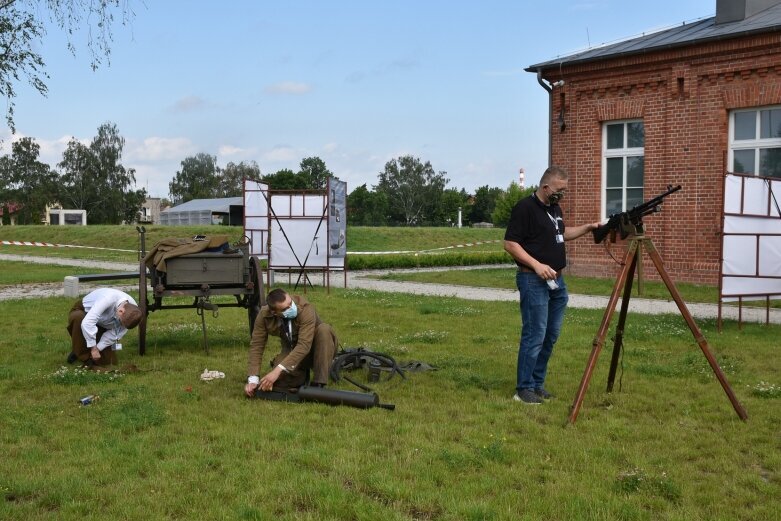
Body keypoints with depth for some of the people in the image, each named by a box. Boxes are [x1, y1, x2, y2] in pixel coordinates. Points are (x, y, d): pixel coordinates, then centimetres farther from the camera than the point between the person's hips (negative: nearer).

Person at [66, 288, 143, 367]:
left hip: (102, 325, 4)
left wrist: (98, 348, -23)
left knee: (107, 360, -9)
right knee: (78, 318, -42)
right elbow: (87, 323, -46)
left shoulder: (132, 311, -25)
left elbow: (115, 334, -17)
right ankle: (83, 356, -21)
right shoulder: (108, 299, -42)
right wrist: (94, 348, -39)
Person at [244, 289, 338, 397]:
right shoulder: (264, 315, -20)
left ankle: (318, 384, -27)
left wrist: (278, 370, -45)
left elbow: (304, 345, -39)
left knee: (324, 329, -36)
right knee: (275, 381, -26)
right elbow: (256, 345, -16)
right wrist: (252, 379, -27)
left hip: (315, 347, -2)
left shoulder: (305, 308, -32)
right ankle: (303, 373, 6)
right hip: (291, 350, 2)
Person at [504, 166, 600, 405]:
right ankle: (524, 389, 0)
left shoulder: (555, 208, 13)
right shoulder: (525, 208, -13)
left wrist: (588, 227, 16)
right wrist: (536, 265, -22)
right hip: (534, 281, -9)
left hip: (557, 280, 9)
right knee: (534, 336, -8)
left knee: (551, 335, 11)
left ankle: (538, 383, 21)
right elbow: (510, 243, -16)